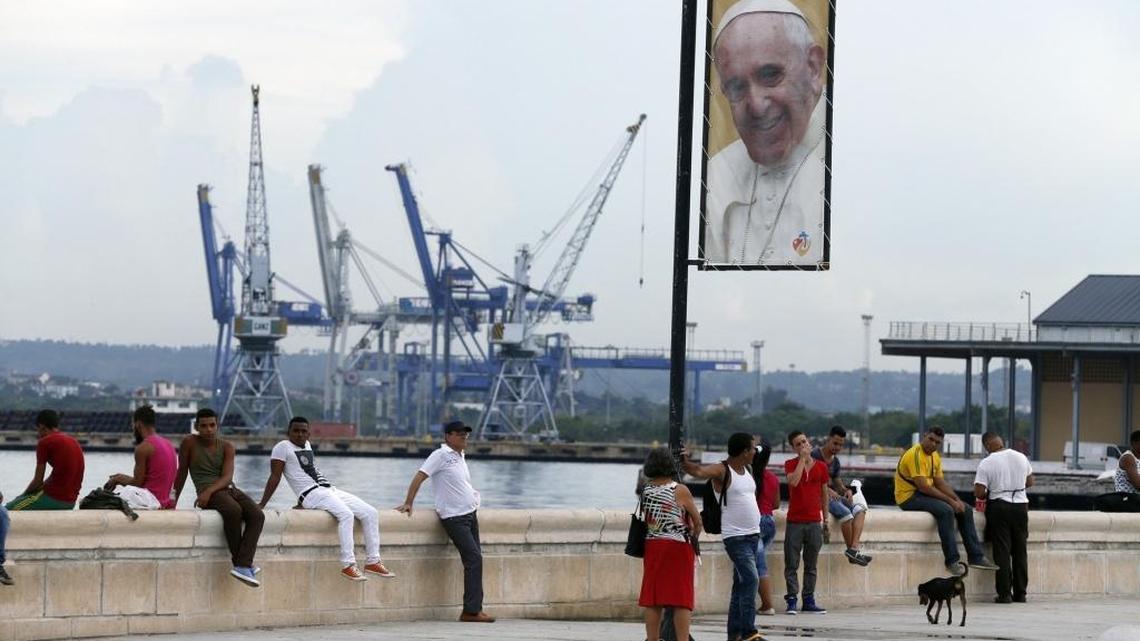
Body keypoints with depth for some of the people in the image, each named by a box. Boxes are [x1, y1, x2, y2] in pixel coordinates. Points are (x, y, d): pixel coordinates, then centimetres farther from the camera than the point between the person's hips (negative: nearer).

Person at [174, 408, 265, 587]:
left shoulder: (226, 447, 10)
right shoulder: (190, 443, 5)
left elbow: (227, 477, -3)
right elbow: (181, 474, 10)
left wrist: (209, 490, -21)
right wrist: (173, 501, 9)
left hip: (229, 489, 4)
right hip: (207, 493, -4)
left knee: (257, 515, -25)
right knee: (234, 510, -37)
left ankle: (242, 565, -35)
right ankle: (239, 561, -27)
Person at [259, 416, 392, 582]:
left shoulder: (307, 445, 22)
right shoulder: (283, 447, -2)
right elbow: (275, 477, -6)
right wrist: (261, 505, -11)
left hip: (331, 490, 9)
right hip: (312, 494, -8)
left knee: (370, 513, -4)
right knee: (346, 514, -33)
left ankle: (373, 561, -4)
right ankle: (347, 566, -35)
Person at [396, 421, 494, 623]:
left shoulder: (461, 456, 15)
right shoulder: (441, 455, -9)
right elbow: (419, 477, -13)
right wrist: (408, 503, -16)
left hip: (470, 514, 9)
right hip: (454, 517, -9)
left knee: (474, 560, 6)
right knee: (474, 559, -15)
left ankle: (471, 610, 10)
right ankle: (472, 611, -14)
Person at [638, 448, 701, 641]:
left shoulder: (646, 492, 2)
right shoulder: (680, 491, -10)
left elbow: (646, 519, 7)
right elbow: (697, 520, -2)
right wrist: (694, 536, 16)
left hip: (652, 546, 4)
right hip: (679, 546, -4)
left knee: (652, 598, 8)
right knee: (681, 598, -1)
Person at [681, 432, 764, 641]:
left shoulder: (747, 470, 13)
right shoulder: (722, 471, -12)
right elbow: (699, 471, -30)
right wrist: (685, 463, -49)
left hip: (753, 535, 8)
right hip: (735, 537, -8)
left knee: (741, 584, 10)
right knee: (751, 579, -18)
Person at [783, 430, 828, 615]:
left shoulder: (821, 467, 8)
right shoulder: (791, 464, 1)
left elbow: (824, 493, 16)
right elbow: (793, 481, -20)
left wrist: (825, 518, 16)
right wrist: (803, 458, -13)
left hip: (814, 522, 3)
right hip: (794, 521, -3)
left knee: (811, 565, 7)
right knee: (792, 564, -3)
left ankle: (808, 601, 11)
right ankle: (792, 600, -1)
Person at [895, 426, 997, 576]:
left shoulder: (935, 456, 11)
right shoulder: (915, 455, -20)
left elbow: (940, 483, 11)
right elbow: (923, 486, -26)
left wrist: (957, 500, -6)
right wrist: (950, 501, -23)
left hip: (926, 494, 10)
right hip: (909, 496, -10)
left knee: (966, 510, 1)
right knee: (946, 510, -32)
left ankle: (976, 557, 1)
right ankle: (951, 561, -28)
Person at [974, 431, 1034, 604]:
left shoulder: (986, 463, -10)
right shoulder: (1021, 457, 4)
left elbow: (979, 492, -12)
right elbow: (1030, 482, 15)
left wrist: (987, 494, 9)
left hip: (999, 507, -4)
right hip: (1021, 505, 4)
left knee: (1002, 551, 0)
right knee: (1020, 551, 10)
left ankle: (1004, 593, -2)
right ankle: (1020, 593, 13)